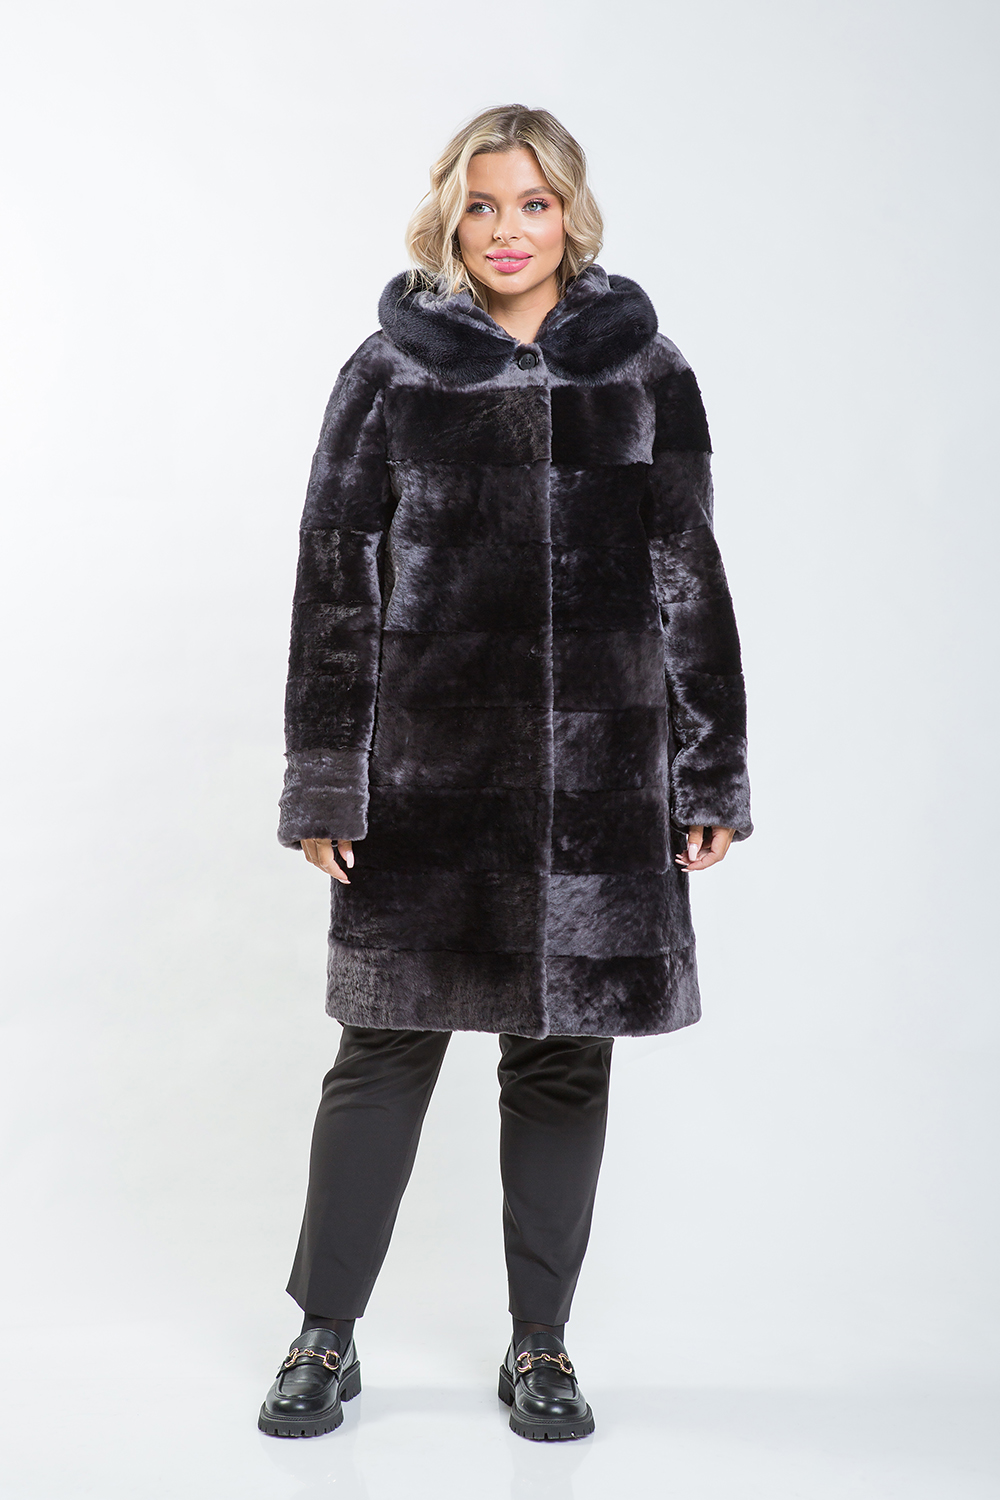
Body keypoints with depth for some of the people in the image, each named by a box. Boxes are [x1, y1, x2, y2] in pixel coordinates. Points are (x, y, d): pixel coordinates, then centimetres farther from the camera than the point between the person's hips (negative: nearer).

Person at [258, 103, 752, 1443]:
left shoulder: (645, 374, 7)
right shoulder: (391, 375, 4)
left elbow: (690, 583, 7)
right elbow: (334, 585, 3)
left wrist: (712, 776, 3)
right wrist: (326, 785, -2)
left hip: (598, 777, 1)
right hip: (425, 772, -1)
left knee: (564, 1057, 8)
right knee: (387, 1043, 5)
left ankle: (542, 1345, 26)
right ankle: (328, 1336, 24)